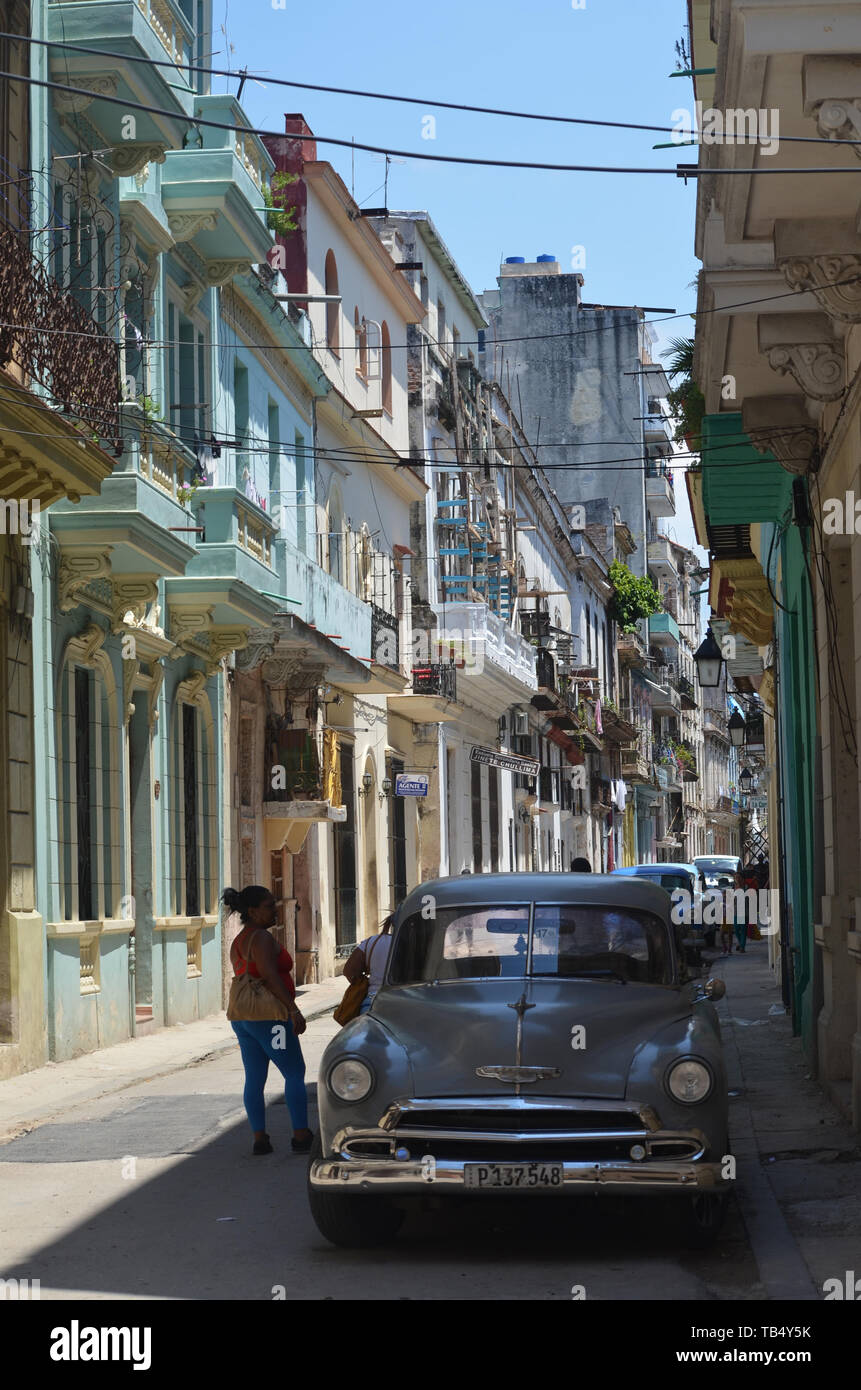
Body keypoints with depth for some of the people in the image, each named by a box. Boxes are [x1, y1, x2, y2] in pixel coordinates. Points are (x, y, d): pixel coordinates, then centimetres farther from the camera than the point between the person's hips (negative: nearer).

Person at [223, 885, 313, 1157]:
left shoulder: (238, 942, 15)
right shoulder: (261, 938, -15)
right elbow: (270, 976, -24)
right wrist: (294, 1010, -25)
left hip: (242, 1017, 9)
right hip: (269, 1017, -9)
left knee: (254, 1079, 7)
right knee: (295, 1074, -1)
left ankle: (259, 1138, 7)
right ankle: (301, 1135, -2)